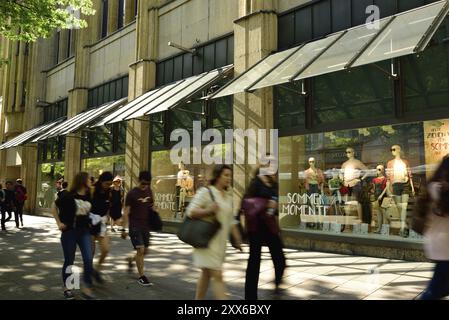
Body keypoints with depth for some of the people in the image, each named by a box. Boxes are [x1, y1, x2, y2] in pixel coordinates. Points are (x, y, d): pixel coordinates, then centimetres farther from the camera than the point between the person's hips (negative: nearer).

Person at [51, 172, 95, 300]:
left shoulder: (88, 196, 3)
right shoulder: (69, 196, -12)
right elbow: (54, 206, -1)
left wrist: (89, 220, 6)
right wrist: (59, 223, -5)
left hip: (84, 231, 4)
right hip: (69, 231, -4)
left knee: (88, 259, -3)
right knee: (69, 260, 7)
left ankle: (87, 288, 9)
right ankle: (67, 288, 26)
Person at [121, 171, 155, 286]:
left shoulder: (149, 191, 7)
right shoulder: (132, 193, -9)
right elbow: (126, 212, -9)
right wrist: (123, 229, -12)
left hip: (146, 226, 6)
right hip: (135, 226, -6)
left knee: (145, 251, 12)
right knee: (140, 249, -11)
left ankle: (130, 260, 41)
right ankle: (141, 276, 2)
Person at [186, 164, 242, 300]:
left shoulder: (228, 196, 13)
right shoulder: (206, 192, -9)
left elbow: (231, 221, 18)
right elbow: (190, 212, -14)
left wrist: (238, 239, 14)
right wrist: (208, 211, -28)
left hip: (221, 242, 7)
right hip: (207, 241, -7)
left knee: (206, 274, 17)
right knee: (217, 275, -9)